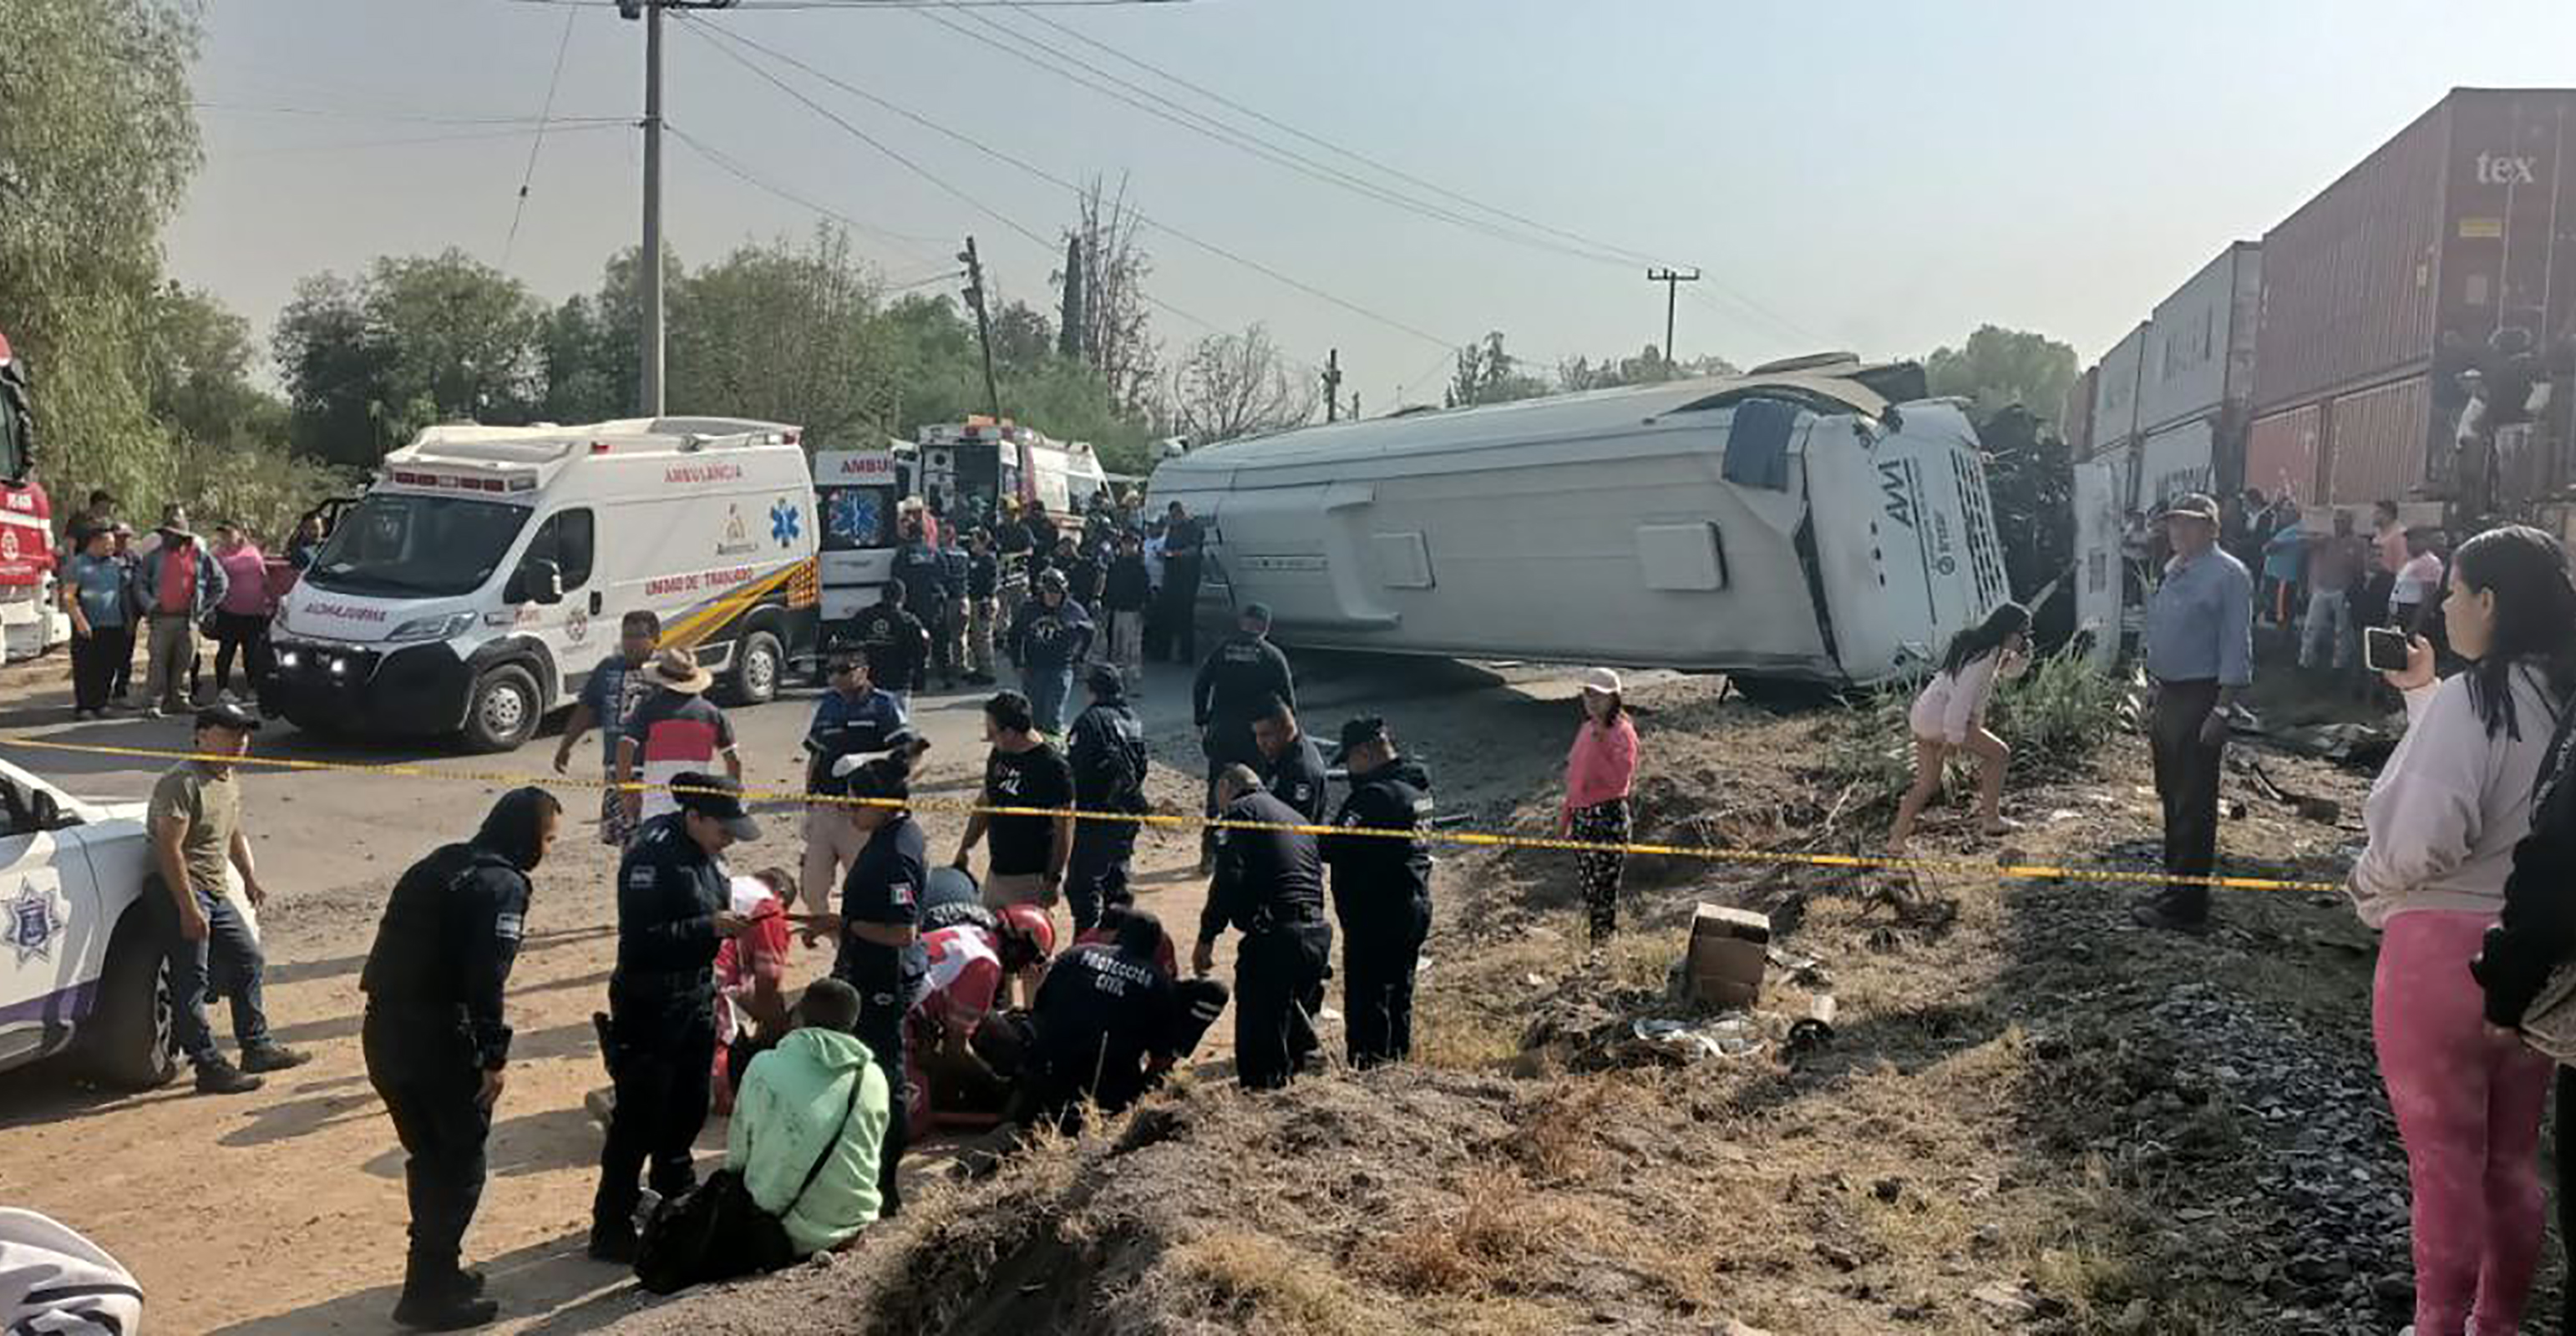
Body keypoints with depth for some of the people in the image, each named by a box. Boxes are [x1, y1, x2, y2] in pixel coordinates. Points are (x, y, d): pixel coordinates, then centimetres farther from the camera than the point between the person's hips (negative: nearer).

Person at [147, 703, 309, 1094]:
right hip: (180, 891, -10)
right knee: (192, 981, -5)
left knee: (248, 960, 14)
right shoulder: (183, 783, -18)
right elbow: (169, 848, -23)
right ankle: (209, 1067, -2)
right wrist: (188, 908, -26)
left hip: (215, 893, 10)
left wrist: (250, 878, 11)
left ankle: (257, 1047, 24)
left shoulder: (230, 781, 13)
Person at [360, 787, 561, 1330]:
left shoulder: (437, 864, 16)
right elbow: (486, 980, -19)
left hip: (384, 1033, 8)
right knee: (461, 1165, 5)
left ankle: (436, 1270, 32)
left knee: (428, 1157, 21)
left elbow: (395, 947, 15)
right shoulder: (502, 885, -11)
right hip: (438, 1043, -8)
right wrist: (496, 1056, -14)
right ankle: (429, 1294, 8)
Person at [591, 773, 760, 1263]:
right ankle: (611, 1229, 6)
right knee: (639, 1119, -3)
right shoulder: (652, 856, -21)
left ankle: (676, 1199, 37)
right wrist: (709, 927, -28)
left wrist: (732, 921, 4)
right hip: (650, 1006, -9)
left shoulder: (703, 853, 6)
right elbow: (640, 938, -25)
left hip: (695, 999, 9)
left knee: (688, 1109, 19)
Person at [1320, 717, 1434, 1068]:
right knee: (1398, 996, 19)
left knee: (1366, 1000, -3)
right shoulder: (1415, 786, 10)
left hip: (1375, 914, -10)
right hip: (1413, 908, 10)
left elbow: (1337, 845, -27)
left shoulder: (1378, 794, -21)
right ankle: (1398, 1063, 29)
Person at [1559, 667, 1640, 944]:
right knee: (1588, 883, 14)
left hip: (1607, 817, -8)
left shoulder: (1622, 732, -12)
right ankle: (1593, 937, 25)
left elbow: (1619, 781, -21)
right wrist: (1565, 815, 21)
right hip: (1582, 815, 8)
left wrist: (1599, 745, -24)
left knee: (1604, 886, -3)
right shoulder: (1587, 728, 12)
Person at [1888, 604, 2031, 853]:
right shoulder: (1983, 657, -19)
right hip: (1939, 720, -10)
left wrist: (2021, 651, 6)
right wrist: (1953, 739, -21)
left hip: (1924, 716, 10)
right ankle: (1991, 819, 7)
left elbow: (2011, 671, 26)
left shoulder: (1983, 647, 11)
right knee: (1999, 754, 1)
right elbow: (1961, 700, -24)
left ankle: (1896, 841, 12)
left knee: (1926, 785, 14)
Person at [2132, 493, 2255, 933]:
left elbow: (2236, 648, -15)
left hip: (2201, 698, -9)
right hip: (2167, 696, 9)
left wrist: (2221, 711, -20)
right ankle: (2175, 885, 28)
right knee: (2171, 798, 16)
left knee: (2194, 806, -4)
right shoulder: (2172, 573, 13)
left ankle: (2187, 905, 1)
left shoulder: (2227, 575, -12)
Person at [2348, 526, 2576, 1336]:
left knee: (2444, 1160, 6)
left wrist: (2368, 887, -10)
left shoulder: (2473, 698, -20)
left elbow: (2426, 835, -27)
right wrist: (2423, 695, 22)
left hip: (2445, 949, -7)